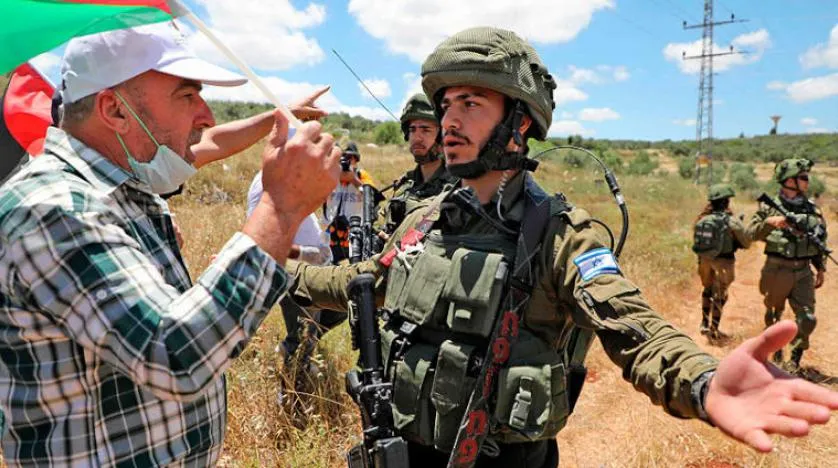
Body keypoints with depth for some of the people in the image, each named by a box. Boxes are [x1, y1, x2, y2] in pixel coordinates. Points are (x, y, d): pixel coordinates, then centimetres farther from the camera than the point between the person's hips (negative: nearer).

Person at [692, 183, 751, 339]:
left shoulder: (703, 219, 0)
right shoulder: (731, 220, -13)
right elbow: (746, 242, -7)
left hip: (705, 260, 4)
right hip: (723, 262, -4)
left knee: (708, 289, 23)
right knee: (719, 294, 9)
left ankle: (704, 323, 22)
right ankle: (714, 329, 13)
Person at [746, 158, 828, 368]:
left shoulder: (812, 209, 7)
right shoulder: (770, 207, -3)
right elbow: (751, 233, -8)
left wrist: (821, 269, 13)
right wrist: (769, 222, -24)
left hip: (803, 272, 3)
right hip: (776, 270, -3)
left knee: (807, 319, -2)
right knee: (774, 314, 12)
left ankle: (795, 359, 14)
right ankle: (775, 346, 34)